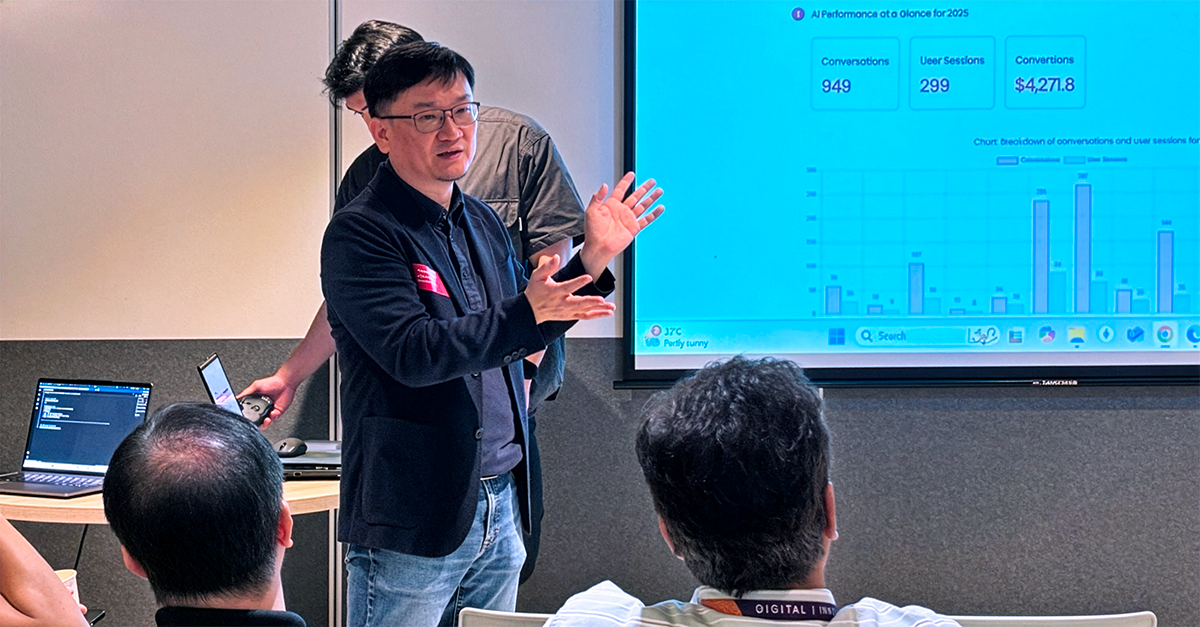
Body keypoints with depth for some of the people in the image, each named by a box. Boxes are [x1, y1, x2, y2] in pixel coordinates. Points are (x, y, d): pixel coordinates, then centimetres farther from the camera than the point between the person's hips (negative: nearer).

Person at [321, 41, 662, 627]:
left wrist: (592, 258, 9)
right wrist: (525, 313, -32)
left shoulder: (482, 223, 13)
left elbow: (520, 339, 20)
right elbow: (412, 352, -24)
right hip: (411, 524, -7)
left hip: (500, 509, 7)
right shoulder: (360, 233, -13)